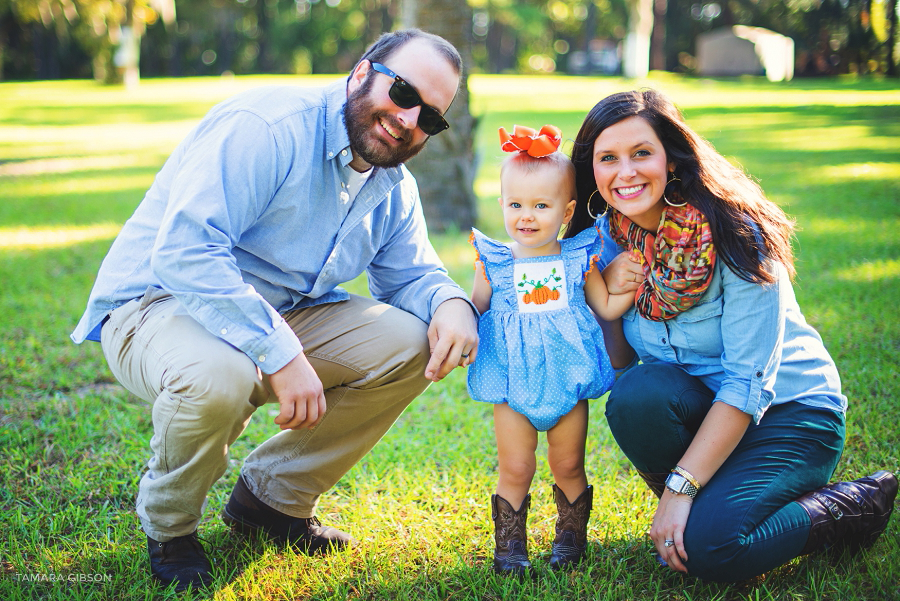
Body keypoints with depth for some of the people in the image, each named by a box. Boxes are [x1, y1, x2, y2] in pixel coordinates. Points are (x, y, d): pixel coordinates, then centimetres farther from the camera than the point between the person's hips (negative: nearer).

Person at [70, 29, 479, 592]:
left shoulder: (395, 188, 5)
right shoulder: (265, 127, -24)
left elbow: (411, 273, 15)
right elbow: (184, 250, -33)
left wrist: (451, 303, -12)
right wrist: (282, 354, -37)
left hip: (281, 315, 8)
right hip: (157, 305, -7)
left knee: (411, 342, -10)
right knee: (218, 375, -41)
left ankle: (274, 497, 6)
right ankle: (168, 525, -5)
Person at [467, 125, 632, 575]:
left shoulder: (579, 259, 1)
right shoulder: (494, 262, 0)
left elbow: (606, 309, 9)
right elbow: (474, 309, 8)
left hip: (568, 382, 1)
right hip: (514, 387, -1)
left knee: (568, 468, 11)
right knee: (514, 470, 4)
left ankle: (571, 537, 30)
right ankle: (509, 546, 18)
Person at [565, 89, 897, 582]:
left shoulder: (734, 234, -21)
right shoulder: (609, 241, -4)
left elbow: (748, 382, -23)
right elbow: (616, 361, 2)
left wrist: (680, 486, -27)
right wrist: (606, 295, -18)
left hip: (788, 410, -4)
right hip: (698, 404, 5)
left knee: (704, 548, -26)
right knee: (635, 395, -30)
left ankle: (857, 505, -1)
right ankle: (695, 508, -3)